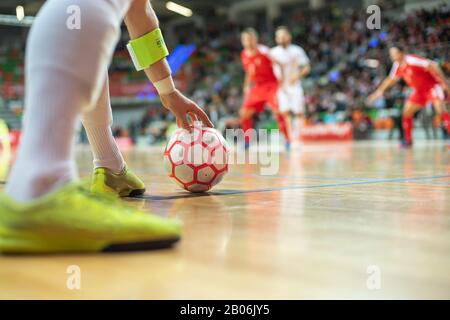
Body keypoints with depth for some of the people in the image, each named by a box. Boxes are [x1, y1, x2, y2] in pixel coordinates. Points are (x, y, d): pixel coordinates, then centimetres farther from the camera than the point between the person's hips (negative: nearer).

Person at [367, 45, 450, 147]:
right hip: (419, 90, 8)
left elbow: (433, 66, -29)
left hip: (432, 86, -8)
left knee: (441, 110, -25)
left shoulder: (412, 60, -27)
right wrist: (380, 91, 16)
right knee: (407, 111, 4)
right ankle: (408, 140, 15)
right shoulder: (398, 66, -2)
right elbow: (391, 79, 17)